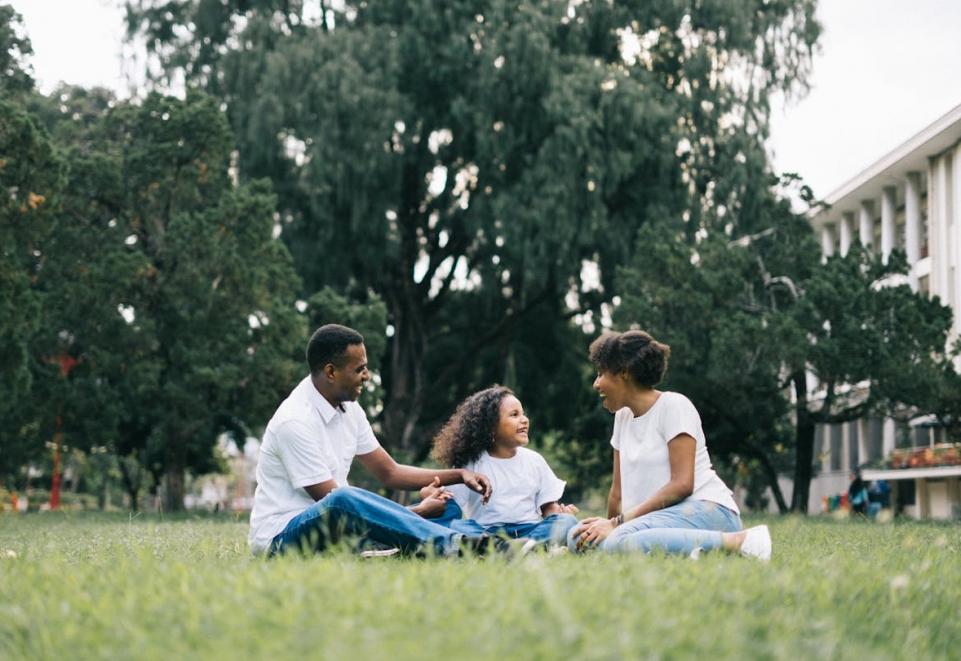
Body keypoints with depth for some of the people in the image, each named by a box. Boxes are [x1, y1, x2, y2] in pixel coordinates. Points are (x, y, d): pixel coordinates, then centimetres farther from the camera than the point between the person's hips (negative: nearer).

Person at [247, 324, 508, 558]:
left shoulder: (348, 409, 6)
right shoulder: (295, 421, -20)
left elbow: (389, 472, 14)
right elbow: (335, 501, -21)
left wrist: (459, 475, 2)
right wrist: (417, 512, -17)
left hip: (332, 528, 9)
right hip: (280, 537, -9)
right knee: (343, 501, -41)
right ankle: (457, 545, -47)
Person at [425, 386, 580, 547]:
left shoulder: (534, 460, 15)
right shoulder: (472, 463, 7)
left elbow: (548, 505, 15)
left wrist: (560, 513, -8)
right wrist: (434, 495, -24)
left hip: (529, 531, 2)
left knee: (567, 522, -25)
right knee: (454, 526, -32)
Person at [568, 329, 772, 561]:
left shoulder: (673, 406, -5)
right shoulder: (622, 416, 18)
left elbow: (681, 484, -15)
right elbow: (618, 490, 19)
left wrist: (618, 523, -17)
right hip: (664, 516, 8)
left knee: (620, 541, -36)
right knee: (580, 538, -16)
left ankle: (737, 541, -25)